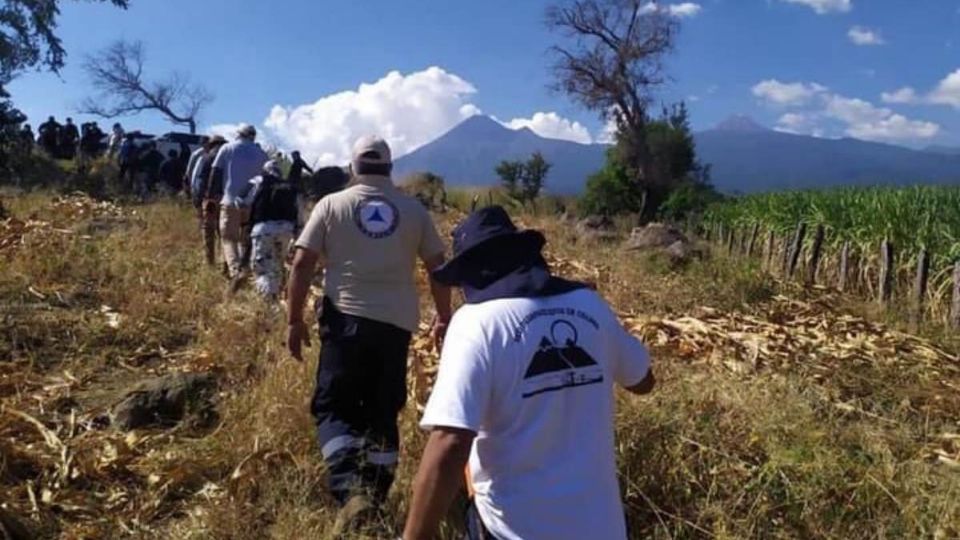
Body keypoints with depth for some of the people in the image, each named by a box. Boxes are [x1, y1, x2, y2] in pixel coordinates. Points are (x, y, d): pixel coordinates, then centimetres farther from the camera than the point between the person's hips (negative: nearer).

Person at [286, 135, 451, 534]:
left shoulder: (332, 205, 3)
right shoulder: (414, 210, 8)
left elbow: (302, 265, -1)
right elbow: (438, 267, 10)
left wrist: (294, 320, 6)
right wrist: (444, 318, 21)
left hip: (347, 319, -2)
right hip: (397, 322, 2)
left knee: (333, 407, 5)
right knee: (383, 412, 14)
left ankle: (351, 490, -15)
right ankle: (375, 497, 17)